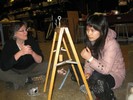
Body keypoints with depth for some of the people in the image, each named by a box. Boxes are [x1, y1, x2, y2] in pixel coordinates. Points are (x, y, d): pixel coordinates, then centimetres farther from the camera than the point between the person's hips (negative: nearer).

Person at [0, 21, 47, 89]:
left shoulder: (31, 40, -18)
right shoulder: (9, 44, -22)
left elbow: (40, 60, -21)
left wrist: (32, 53, -42)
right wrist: (20, 53, -44)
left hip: (30, 68, 2)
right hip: (14, 71, -1)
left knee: (46, 65, -22)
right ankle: (27, 79, -11)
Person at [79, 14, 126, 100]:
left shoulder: (111, 44, -29)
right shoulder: (92, 40, -8)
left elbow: (105, 69, -32)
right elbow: (89, 60, -3)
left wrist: (90, 58, -41)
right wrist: (87, 72, -21)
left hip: (115, 75, -6)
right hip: (99, 71, 7)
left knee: (96, 79, -37)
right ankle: (90, 86, 15)